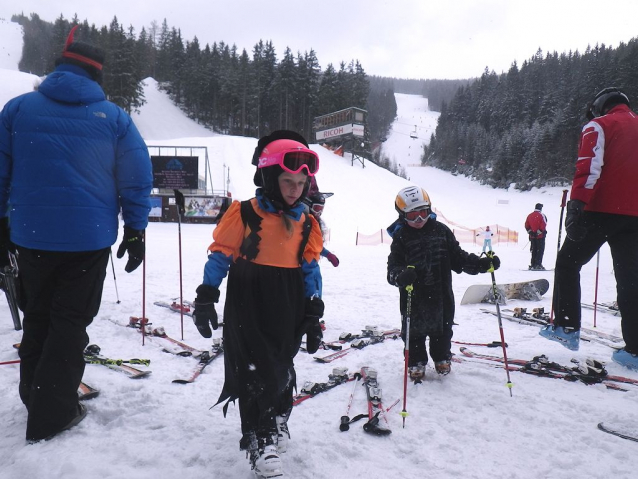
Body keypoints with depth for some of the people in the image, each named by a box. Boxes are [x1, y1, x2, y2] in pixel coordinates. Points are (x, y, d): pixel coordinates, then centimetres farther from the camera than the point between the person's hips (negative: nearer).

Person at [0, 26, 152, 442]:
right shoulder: (114, 118, -2)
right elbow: (138, 178, -2)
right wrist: (135, 230, 6)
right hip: (90, 238, -2)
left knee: (37, 317, 21)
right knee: (71, 322, 8)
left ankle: (35, 394, 35)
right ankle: (51, 415, 12)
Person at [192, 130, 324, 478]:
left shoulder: (306, 224, 4)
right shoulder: (244, 214, -9)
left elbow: (311, 271, 8)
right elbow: (220, 256, -5)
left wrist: (314, 316, 6)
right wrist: (205, 299, -7)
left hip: (287, 316, 4)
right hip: (248, 312, -4)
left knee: (282, 370, 17)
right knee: (256, 373, 0)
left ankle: (276, 425, 39)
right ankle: (259, 440, 16)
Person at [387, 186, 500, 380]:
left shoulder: (441, 231, 1)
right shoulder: (401, 237, -8)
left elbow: (458, 257, 4)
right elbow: (393, 267, -14)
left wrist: (482, 264, -8)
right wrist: (401, 275, -38)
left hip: (441, 293, 3)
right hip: (413, 297, -2)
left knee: (443, 328, 18)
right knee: (414, 331, 10)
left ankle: (442, 358, 41)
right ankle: (416, 362, 32)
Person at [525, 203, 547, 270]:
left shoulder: (529, 215, 9)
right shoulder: (541, 215, -9)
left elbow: (526, 226, 7)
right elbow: (543, 226, -17)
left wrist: (530, 232, 5)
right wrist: (539, 232, -11)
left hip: (532, 236, 6)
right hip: (540, 236, -5)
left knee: (534, 250, 12)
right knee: (540, 250, -1)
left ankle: (533, 265, 12)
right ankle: (538, 264, -8)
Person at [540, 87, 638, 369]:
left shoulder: (599, 126, 2)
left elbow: (589, 168, -14)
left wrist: (576, 205, -21)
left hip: (602, 210, -6)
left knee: (568, 263, 8)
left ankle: (567, 327, 3)